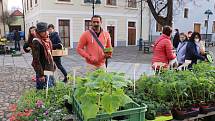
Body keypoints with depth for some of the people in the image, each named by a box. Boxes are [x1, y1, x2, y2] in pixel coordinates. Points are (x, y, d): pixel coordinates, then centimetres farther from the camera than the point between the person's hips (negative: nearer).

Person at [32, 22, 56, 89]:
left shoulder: (47, 40, 9)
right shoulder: (36, 42, -15)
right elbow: (36, 60, -18)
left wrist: (53, 67, 14)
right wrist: (41, 74, -20)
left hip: (50, 70, 8)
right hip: (43, 71, -8)